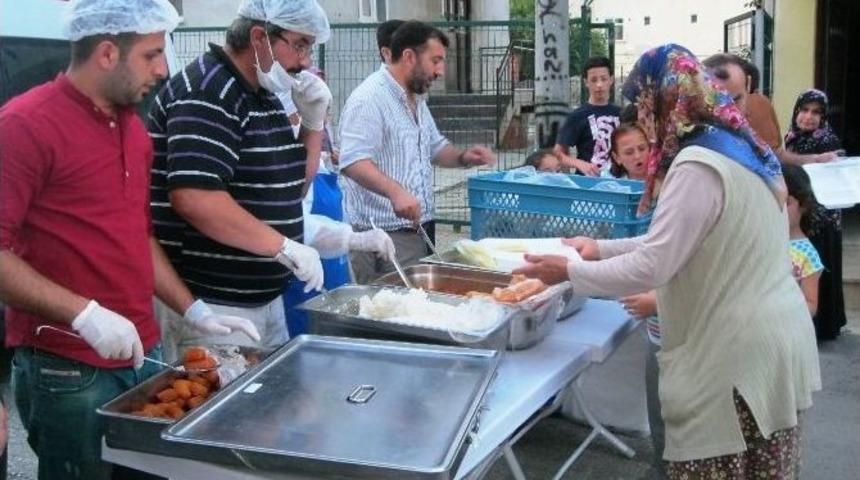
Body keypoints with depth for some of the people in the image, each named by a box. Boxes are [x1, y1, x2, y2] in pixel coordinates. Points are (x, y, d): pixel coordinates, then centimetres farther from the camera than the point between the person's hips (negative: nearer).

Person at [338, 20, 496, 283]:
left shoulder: (417, 99, 16)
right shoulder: (369, 98, -15)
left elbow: (435, 146, 26)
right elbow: (353, 161, -27)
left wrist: (463, 157, 6)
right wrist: (395, 191, -41)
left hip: (419, 229, 9)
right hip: (385, 234, -9)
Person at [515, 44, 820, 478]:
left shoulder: (698, 166, -21)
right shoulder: (738, 147, 11)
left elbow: (651, 267, -21)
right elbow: (676, 242, 16)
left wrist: (569, 272, -10)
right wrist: (603, 249, 13)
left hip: (737, 358, -10)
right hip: (775, 342, 10)